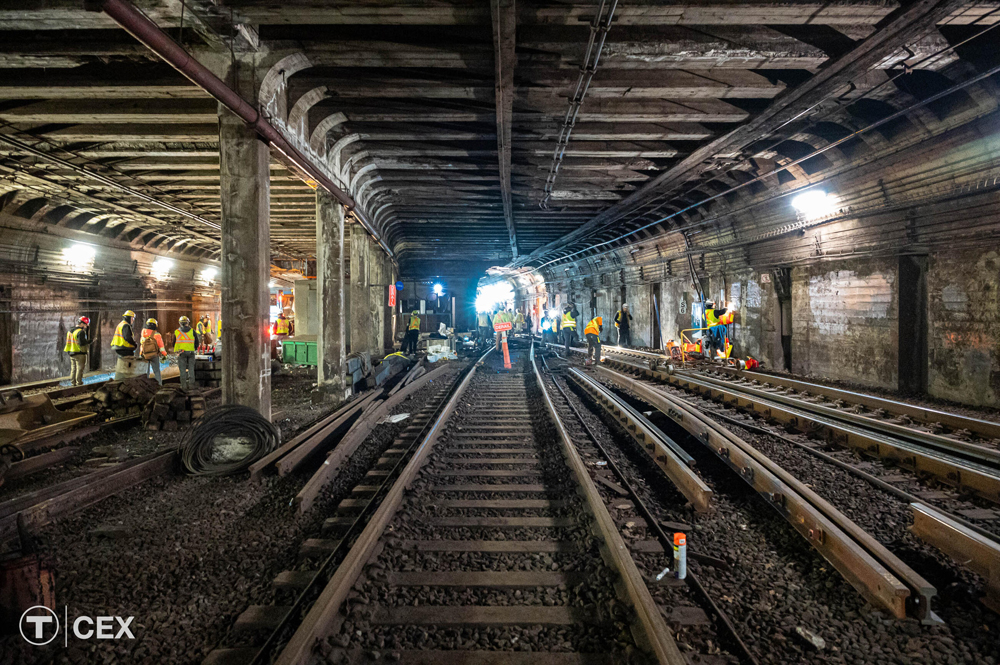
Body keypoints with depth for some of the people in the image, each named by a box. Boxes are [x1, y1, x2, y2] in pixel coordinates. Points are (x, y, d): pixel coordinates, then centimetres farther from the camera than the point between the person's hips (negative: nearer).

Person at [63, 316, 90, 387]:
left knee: (73, 368, 14)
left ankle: (73, 383, 18)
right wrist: (88, 341, -4)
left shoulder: (70, 331, 14)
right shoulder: (81, 332, -15)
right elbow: (82, 343, -23)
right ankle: (79, 383, -2)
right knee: (80, 368, -3)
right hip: (79, 353, -8)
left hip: (71, 352, 8)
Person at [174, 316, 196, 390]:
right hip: (191, 352, 0)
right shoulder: (192, 331, 2)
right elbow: (197, 343, 7)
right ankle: (191, 384, 6)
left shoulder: (176, 332, 4)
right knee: (191, 369, 7)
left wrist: (176, 350, 27)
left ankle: (184, 385, 3)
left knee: (182, 369, 4)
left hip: (181, 353, 0)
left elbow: (174, 343, 11)